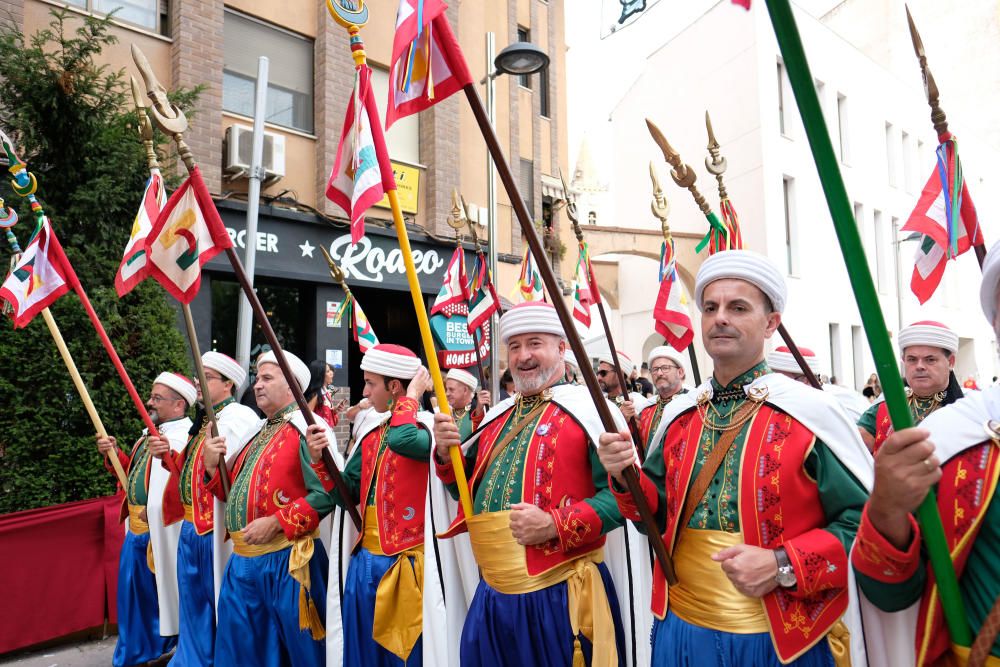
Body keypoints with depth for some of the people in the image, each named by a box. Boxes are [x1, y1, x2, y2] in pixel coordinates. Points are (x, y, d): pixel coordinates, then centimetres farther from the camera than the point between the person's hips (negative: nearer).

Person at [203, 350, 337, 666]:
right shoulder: (257, 432, 16)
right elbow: (236, 491, 21)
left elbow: (326, 494, -22)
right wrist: (212, 465, 4)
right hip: (242, 561, 9)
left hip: (287, 562, -8)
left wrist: (276, 523, -22)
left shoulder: (308, 428, -12)